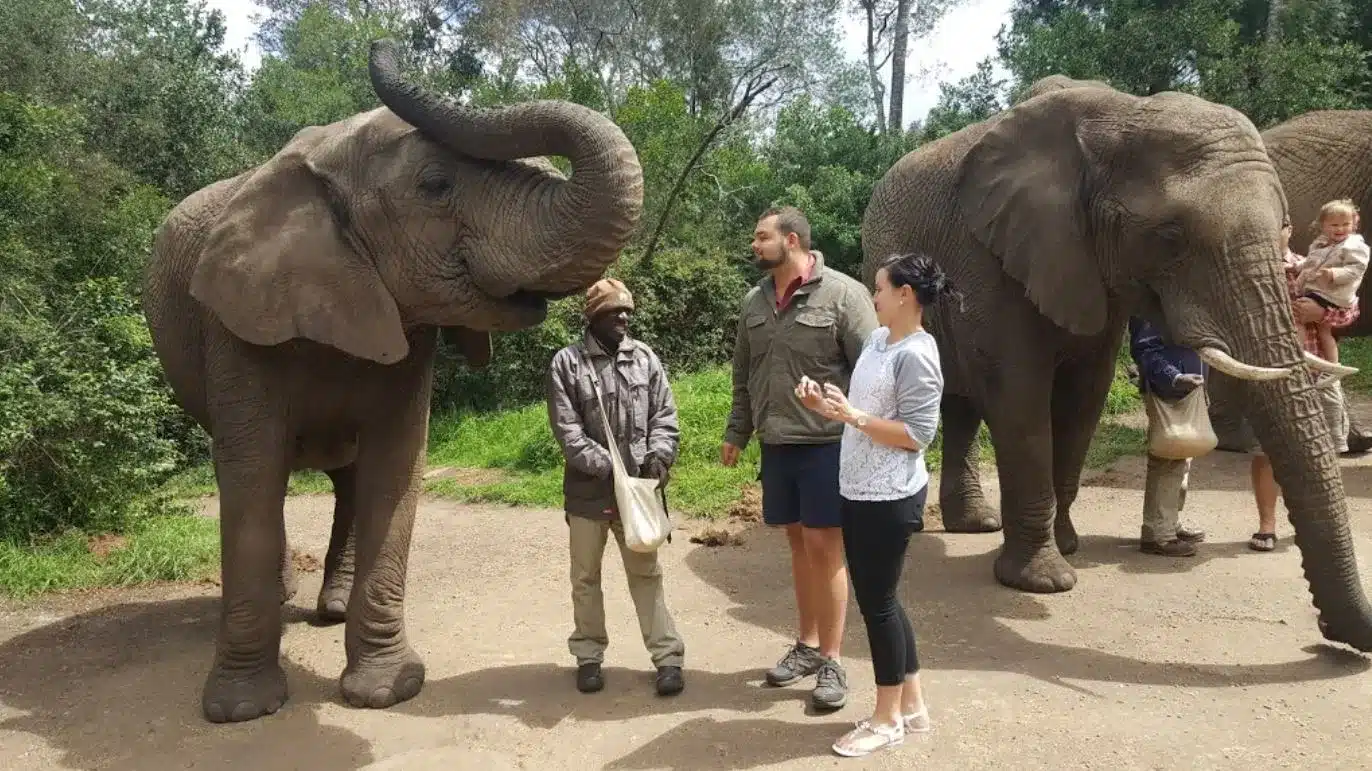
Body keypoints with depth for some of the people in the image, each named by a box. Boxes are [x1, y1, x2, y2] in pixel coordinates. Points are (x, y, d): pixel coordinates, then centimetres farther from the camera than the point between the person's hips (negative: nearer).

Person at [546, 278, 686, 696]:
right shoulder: (567, 362, -6)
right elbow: (567, 429, -11)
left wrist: (658, 455, -11)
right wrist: (606, 465, -18)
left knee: (646, 573, 8)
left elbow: (664, 414, 6)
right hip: (588, 488, -1)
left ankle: (667, 656, 14)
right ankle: (588, 655, 26)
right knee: (585, 577, 12)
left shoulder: (645, 357, 4)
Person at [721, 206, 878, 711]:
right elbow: (743, 376, 16)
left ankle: (831, 660, 13)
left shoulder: (842, 294, -10)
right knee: (798, 542, 15)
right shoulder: (754, 301, 9)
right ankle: (807, 645, 29)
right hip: (776, 445, 5)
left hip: (827, 443, -5)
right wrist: (736, 432, 15)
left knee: (824, 545, 0)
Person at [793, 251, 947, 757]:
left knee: (877, 603, 2)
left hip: (889, 499, -9)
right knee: (879, 600, 16)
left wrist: (852, 416, -24)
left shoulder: (916, 355, -18)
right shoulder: (877, 339, 9)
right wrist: (826, 406, 0)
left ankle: (889, 718, 19)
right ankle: (911, 706, 30)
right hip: (859, 492, 9)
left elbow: (917, 435, -21)